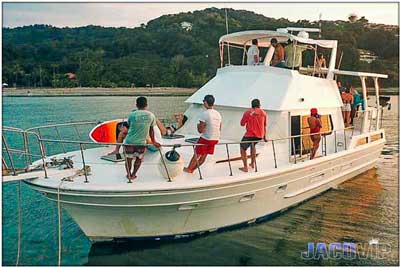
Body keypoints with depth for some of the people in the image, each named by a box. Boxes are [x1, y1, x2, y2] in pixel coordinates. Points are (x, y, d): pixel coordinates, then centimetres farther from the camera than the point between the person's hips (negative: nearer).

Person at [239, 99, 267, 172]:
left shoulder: (247, 112, -1)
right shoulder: (263, 113, 9)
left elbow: (242, 124, 1)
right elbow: (265, 125, 15)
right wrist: (264, 137, 24)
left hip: (250, 134, -5)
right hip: (260, 135, 5)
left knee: (243, 148, 6)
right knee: (253, 145, 31)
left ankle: (245, 167, -5)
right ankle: (252, 163, 31)